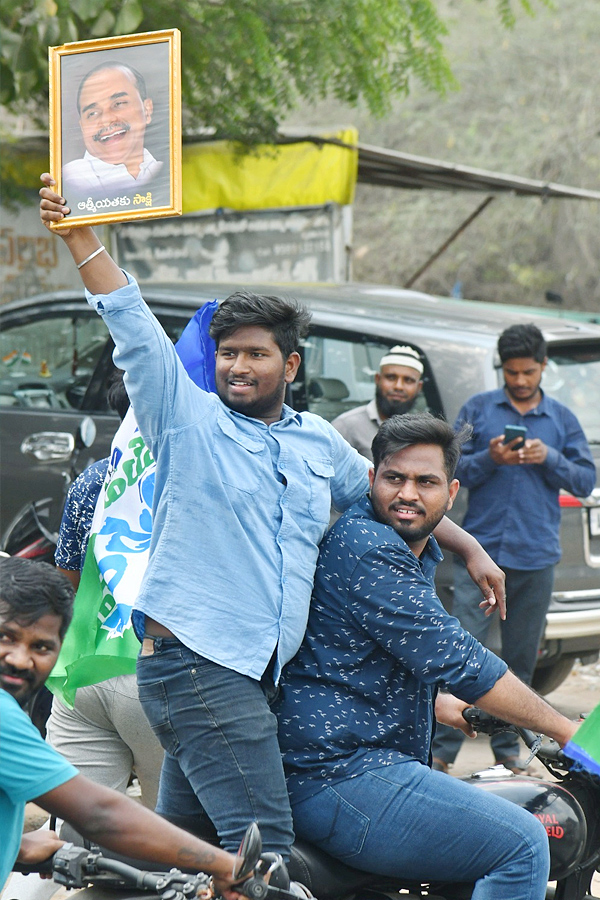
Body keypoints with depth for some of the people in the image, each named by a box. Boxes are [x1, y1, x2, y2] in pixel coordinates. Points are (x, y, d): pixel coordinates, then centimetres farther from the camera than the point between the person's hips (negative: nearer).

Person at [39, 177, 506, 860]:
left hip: (254, 674, 7)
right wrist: (79, 235, -17)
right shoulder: (187, 418, 0)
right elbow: (132, 324, -9)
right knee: (263, 846, -15)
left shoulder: (319, 443, 17)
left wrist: (470, 549, 26)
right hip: (193, 659, -6)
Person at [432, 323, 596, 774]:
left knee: (521, 659, 7)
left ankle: (507, 746, 17)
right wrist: (489, 459, -14)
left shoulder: (562, 418, 13)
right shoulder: (478, 409, 7)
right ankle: (444, 747, -7)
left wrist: (550, 459, -8)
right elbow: (452, 469, 5)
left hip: (536, 555, 2)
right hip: (482, 548, -2)